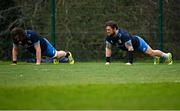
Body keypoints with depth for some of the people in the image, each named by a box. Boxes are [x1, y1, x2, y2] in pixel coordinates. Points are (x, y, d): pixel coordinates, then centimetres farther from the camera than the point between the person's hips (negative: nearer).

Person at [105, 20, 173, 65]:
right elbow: (108, 48, -11)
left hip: (138, 42, -6)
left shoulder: (123, 35, -44)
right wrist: (107, 61, -18)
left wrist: (129, 62, -42)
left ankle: (167, 56, 36)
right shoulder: (109, 37, -24)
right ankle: (156, 58, 59)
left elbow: (130, 48, -42)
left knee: (151, 53, 10)